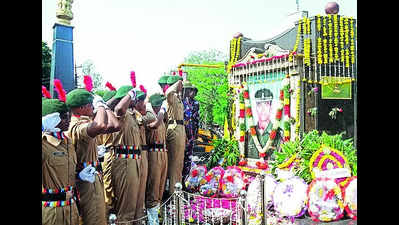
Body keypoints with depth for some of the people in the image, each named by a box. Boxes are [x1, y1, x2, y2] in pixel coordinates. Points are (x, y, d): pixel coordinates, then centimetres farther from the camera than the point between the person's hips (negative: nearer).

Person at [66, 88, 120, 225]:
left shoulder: (85, 122, 8)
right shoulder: (78, 126, -25)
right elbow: (101, 125, -44)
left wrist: (104, 106, 10)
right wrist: (101, 105, -26)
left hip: (93, 178, 10)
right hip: (88, 181, -10)